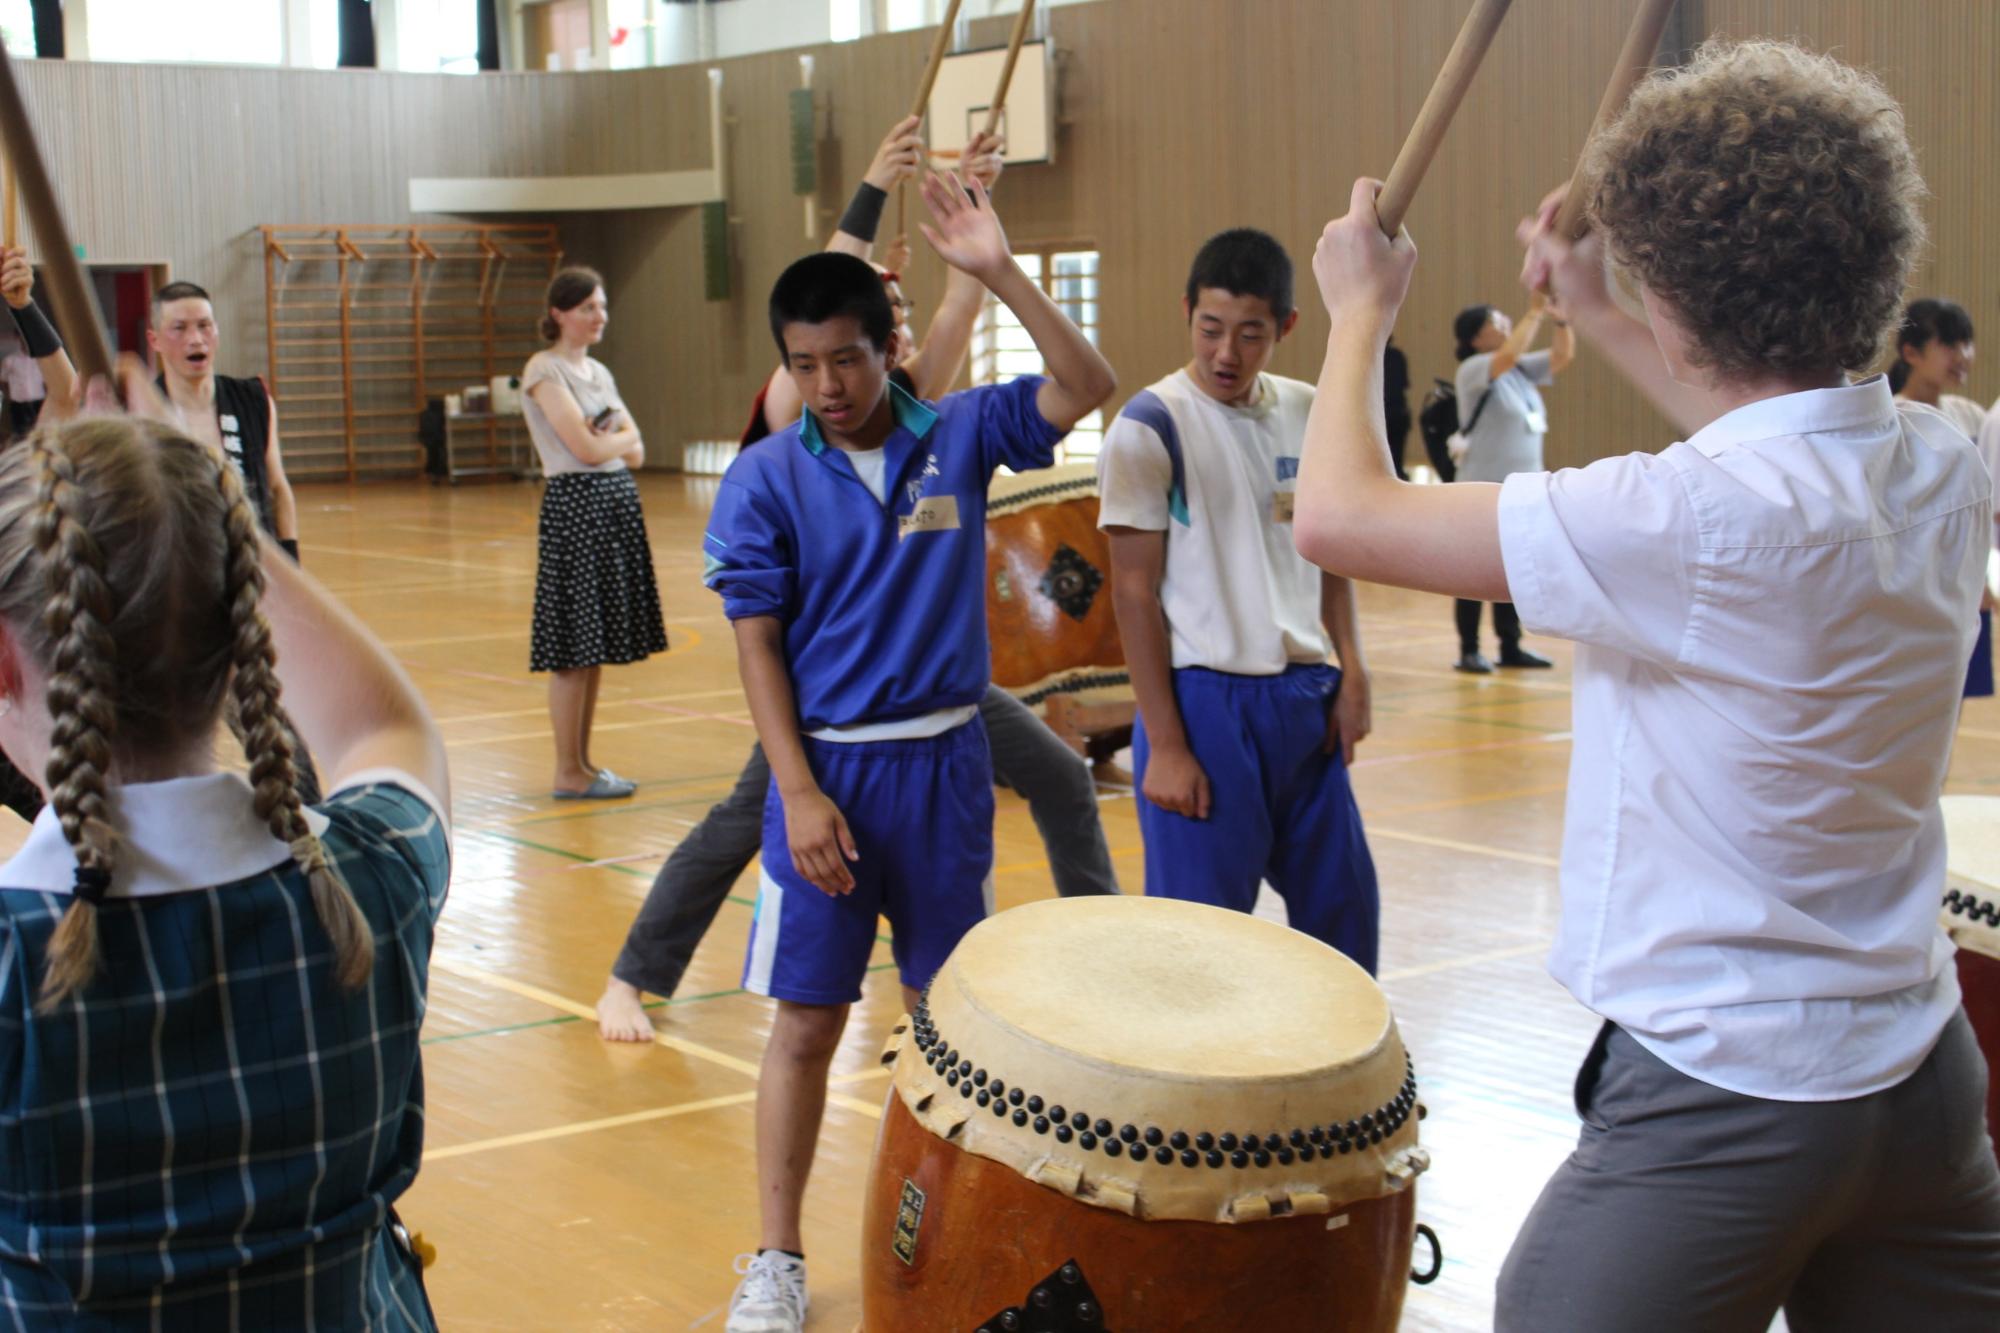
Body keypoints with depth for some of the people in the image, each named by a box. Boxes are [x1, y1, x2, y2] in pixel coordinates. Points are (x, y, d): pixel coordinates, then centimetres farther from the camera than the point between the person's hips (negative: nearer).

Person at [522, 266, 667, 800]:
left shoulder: (598, 371, 17)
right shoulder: (544, 370, -8)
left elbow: (636, 453, 11)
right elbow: (585, 446, -16)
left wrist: (609, 438, -9)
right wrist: (623, 437, 2)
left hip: (618, 504, 8)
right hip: (576, 503, -8)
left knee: (597, 644, 10)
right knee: (574, 647, -5)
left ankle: (584, 763, 17)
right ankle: (568, 772, 1)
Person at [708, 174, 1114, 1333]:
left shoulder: (959, 436, -1)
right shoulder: (765, 480, -6)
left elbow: (1087, 388, -12)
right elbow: (757, 644, -6)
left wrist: (1001, 273, -22)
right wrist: (800, 792, -13)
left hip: (947, 761, 2)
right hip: (830, 766, -2)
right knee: (807, 1021, 3)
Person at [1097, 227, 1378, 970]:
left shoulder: (1307, 414, 7)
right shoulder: (1150, 427, -9)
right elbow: (1135, 589, -9)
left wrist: (1350, 672, 3)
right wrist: (1163, 742, -12)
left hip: (1305, 694, 6)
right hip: (1206, 699, -5)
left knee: (1342, 903, 14)